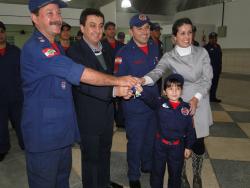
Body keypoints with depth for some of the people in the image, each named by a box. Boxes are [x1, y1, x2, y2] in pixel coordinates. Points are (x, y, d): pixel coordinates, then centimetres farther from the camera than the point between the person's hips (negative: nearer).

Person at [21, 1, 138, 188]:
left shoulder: (55, 46, 12)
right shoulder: (34, 47, -19)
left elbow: (73, 78, 9)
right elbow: (81, 74, -24)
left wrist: (116, 90, -2)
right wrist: (117, 80, -14)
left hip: (63, 129, 8)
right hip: (44, 133, -8)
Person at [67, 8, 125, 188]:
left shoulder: (106, 49, 7)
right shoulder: (75, 51, -17)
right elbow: (82, 83, -29)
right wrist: (113, 90, -37)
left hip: (107, 113, 7)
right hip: (88, 116, -7)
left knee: (105, 153, 24)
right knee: (91, 157, 11)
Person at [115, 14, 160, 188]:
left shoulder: (154, 47, 2)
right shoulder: (124, 53, -16)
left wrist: (158, 94, 13)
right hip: (135, 107, -5)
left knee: (151, 140, 23)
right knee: (135, 143, 11)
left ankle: (148, 166, 49)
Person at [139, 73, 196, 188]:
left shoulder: (186, 108, -8)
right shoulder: (160, 103, -11)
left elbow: (190, 129, -1)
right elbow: (149, 99, -31)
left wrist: (188, 147, 4)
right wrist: (141, 90, -51)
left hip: (178, 146, 1)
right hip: (160, 144, 0)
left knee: (175, 172, 20)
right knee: (157, 171, 17)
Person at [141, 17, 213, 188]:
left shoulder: (202, 52, 1)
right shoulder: (169, 57, -4)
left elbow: (207, 79, -2)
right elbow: (157, 72, -22)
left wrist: (196, 98, -17)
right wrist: (145, 79, -45)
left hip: (200, 102, 2)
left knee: (198, 144, 7)